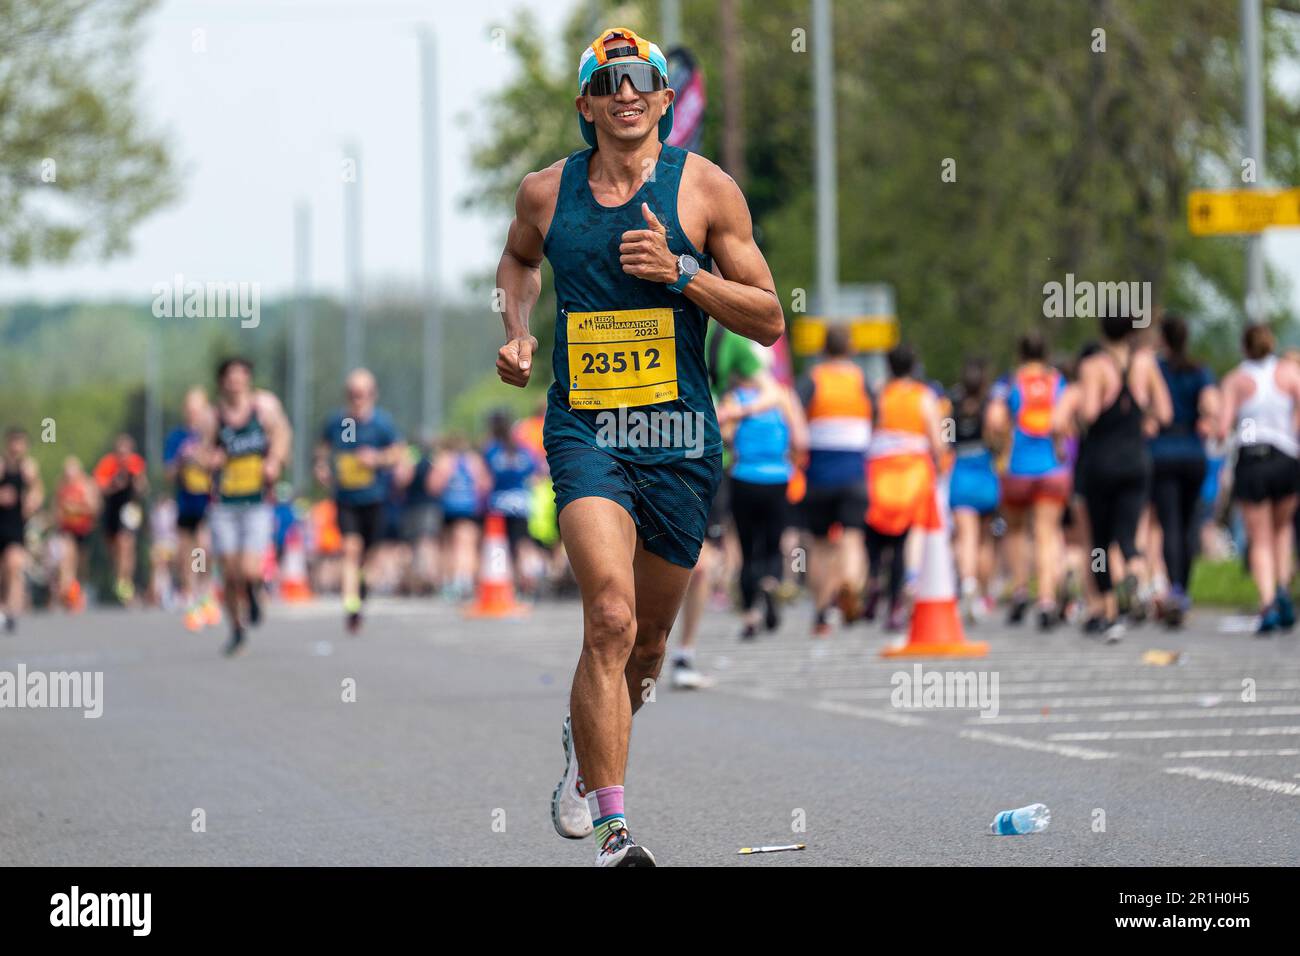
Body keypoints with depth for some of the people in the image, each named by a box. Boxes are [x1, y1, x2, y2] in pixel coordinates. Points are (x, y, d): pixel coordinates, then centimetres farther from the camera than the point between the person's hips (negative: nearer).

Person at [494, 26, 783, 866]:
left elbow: (769, 321, 0)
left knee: (647, 639, 13)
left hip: (679, 439, 1)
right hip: (584, 433, -1)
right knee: (610, 619, -21)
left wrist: (681, 271, -14)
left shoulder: (706, 188, -1)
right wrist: (517, 331, 11)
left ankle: (587, 746, 46)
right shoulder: (546, 192, 5)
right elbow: (519, 259, 30)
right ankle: (614, 833, -22)